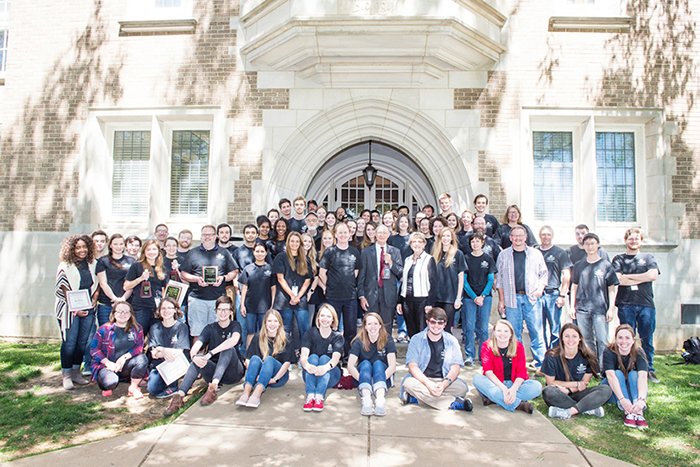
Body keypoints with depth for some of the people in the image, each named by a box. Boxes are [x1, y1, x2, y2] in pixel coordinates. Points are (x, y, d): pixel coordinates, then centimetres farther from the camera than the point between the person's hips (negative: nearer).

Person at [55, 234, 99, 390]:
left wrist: (95, 298, -1)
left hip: (88, 308, 4)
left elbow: (97, 284, 17)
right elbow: (65, 290, -8)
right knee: (69, 342, -3)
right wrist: (75, 310, -12)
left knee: (83, 342, 7)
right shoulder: (65, 266, -5)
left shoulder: (92, 264, 8)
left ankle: (76, 372, 18)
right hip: (70, 309, -4)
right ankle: (66, 375, 7)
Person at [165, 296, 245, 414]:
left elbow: (234, 340, -24)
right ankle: (179, 396, -39)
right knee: (198, 358, -26)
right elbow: (195, 348, -8)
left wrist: (211, 353, -32)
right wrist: (194, 357, -33)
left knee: (229, 348, -29)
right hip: (213, 372, 3)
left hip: (233, 373, -2)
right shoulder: (210, 328, 9)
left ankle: (213, 387, -43)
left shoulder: (235, 325, 2)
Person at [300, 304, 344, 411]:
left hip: (331, 376, 0)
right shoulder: (311, 333, 0)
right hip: (310, 375, 1)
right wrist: (307, 365, -42)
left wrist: (327, 367, -45)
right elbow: (303, 355, -16)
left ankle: (319, 397, -46)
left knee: (324, 358, -28)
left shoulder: (337, 337, -1)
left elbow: (336, 358, -20)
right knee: (313, 357, -27)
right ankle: (310, 396, -46)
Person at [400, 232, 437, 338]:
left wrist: (430, 303, -13)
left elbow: (433, 283, -6)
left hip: (422, 300, -5)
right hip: (407, 300, 5)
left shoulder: (429, 260, -1)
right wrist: (400, 301, 10)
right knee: (411, 331, 9)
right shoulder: (407, 260, 14)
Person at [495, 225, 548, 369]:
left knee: (536, 331, -1)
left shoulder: (535, 254, 9)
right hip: (512, 298, 0)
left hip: (532, 298, 0)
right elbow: (499, 278, 10)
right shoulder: (503, 255, 8)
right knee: (514, 332, 3)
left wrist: (540, 288, -4)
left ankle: (541, 363, 9)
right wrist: (501, 300, 6)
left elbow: (544, 274, 14)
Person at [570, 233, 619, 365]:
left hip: (600, 309, -2)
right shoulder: (579, 265, 11)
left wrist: (611, 309, -2)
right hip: (582, 309, 3)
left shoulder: (606, 265, 3)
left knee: (602, 340, -6)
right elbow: (574, 286, 16)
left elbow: (612, 289, 4)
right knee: (586, 340, 8)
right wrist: (572, 306, 10)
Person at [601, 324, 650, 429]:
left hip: (633, 390, 1)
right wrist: (622, 399, -48)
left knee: (633, 374, -26)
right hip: (614, 394, -1)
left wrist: (641, 399, -49)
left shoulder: (638, 353, -15)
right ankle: (628, 412, -44)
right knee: (618, 373, -27)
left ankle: (638, 412, -46)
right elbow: (611, 376, -33)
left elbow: (643, 377, -32)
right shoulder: (609, 352, -18)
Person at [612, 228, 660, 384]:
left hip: (646, 303, 1)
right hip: (626, 304, -1)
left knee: (647, 340, 3)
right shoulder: (619, 259, 12)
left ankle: (649, 370, 16)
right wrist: (641, 279, -3)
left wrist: (627, 276, -2)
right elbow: (618, 279, -4)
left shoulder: (648, 257, 16)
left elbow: (653, 275, -3)